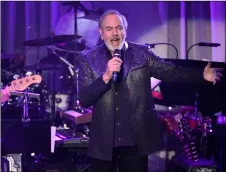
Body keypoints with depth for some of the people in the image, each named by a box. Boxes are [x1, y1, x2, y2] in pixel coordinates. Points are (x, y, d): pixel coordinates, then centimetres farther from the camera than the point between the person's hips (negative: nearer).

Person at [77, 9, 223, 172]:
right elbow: (83, 100, -7)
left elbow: (171, 71, -2)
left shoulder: (142, 53, 3)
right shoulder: (88, 58, 0)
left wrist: (202, 74, -17)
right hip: (103, 141, 0)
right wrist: (106, 76, -21)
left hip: (136, 139, 0)